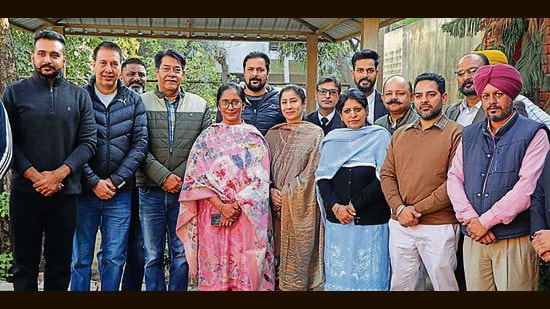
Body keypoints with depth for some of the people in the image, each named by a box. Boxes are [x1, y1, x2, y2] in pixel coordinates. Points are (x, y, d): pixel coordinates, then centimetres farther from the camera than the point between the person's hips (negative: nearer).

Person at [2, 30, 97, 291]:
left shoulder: (79, 96, 7)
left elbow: (88, 141, 1)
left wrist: (59, 174, -11)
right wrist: (35, 176, -12)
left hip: (66, 192, 1)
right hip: (24, 191, 0)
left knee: (60, 264, 9)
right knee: (24, 263, 7)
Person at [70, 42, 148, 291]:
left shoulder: (134, 101, 6)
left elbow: (140, 144, 0)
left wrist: (116, 181, -8)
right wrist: (94, 182, -12)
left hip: (120, 193, 1)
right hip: (84, 191, -1)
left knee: (115, 257, 8)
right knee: (80, 257, 8)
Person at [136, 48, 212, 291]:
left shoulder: (200, 106, 8)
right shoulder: (142, 103, 3)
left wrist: (181, 177, -7)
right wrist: (163, 177, -13)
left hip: (186, 190, 1)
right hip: (151, 191, -1)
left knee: (182, 255, 9)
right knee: (152, 256, 8)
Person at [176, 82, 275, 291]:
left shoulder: (254, 137, 8)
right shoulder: (207, 137, 7)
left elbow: (258, 178, -1)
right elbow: (196, 176, -1)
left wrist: (237, 206, -12)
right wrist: (221, 206, -12)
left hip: (248, 217, 0)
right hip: (213, 216, 0)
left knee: (246, 271, 2)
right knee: (214, 269, 3)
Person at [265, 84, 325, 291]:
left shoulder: (315, 133, 0)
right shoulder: (273, 134, 12)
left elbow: (310, 172, -7)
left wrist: (286, 194, -11)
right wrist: (271, 191, -7)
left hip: (301, 207, -3)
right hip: (277, 207, 4)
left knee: (300, 256, -1)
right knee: (279, 257, 5)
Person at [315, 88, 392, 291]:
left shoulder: (380, 137, 2)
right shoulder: (332, 140, 11)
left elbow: (383, 179, -6)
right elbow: (322, 177, 6)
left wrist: (354, 205, -11)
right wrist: (335, 206, -9)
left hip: (370, 221, -3)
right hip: (337, 220, 3)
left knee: (368, 275, 2)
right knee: (338, 274, 8)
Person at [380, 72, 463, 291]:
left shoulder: (455, 133, -3)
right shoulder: (400, 134, 14)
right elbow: (386, 174, 9)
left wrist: (419, 209, -12)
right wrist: (400, 208, -7)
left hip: (439, 226, -4)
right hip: (400, 225, 5)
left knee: (444, 284, 7)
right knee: (400, 284, 13)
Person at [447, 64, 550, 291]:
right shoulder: (469, 135, 12)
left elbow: (527, 188, -12)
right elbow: (454, 178, 7)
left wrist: (485, 221, -12)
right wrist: (469, 219, -8)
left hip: (515, 241, -4)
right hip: (473, 240, 4)